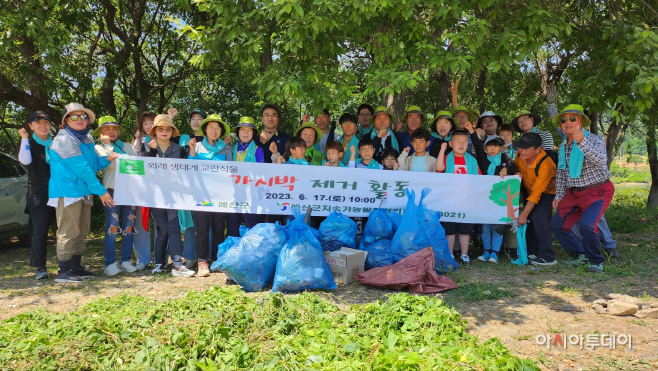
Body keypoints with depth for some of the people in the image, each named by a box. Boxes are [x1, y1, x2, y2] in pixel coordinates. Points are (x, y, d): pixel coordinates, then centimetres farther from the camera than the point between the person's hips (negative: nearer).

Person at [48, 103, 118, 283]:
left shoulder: (86, 139, 14)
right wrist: (101, 191, -19)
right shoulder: (64, 139, -13)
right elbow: (81, 169, -19)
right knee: (69, 231, -7)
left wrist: (107, 159, -2)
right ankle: (64, 271, -2)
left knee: (81, 231, 13)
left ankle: (76, 267, 22)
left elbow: (93, 164, 20)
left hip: (84, 192, 9)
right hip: (67, 191, -9)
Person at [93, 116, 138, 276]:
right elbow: (110, 164, -8)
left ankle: (125, 261, 9)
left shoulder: (127, 146, 18)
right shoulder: (99, 148, 9)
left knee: (129, 227, 2)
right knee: (112, 228, -7)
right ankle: (110, 264, -1)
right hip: (112, 191, -3)